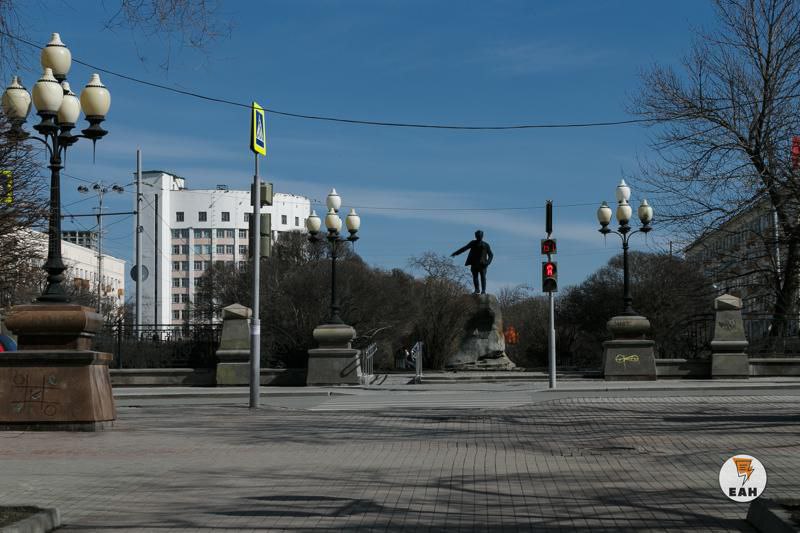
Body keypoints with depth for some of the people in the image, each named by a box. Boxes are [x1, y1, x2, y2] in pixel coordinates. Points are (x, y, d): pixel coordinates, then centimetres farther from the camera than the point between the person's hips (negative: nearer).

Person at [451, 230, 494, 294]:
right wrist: (455, 253, 10)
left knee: (483, 277, -7)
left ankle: (483, 290, -6)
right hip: (474, 264, 2)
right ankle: (477, 289, 5)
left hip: (482, 264, -2)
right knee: (475, 276, -2)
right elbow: (464, 248, 13)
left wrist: (487, 262, -11)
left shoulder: (486, 245, 5)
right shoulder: (473, 243, 9)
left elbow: (491, 255, 6)